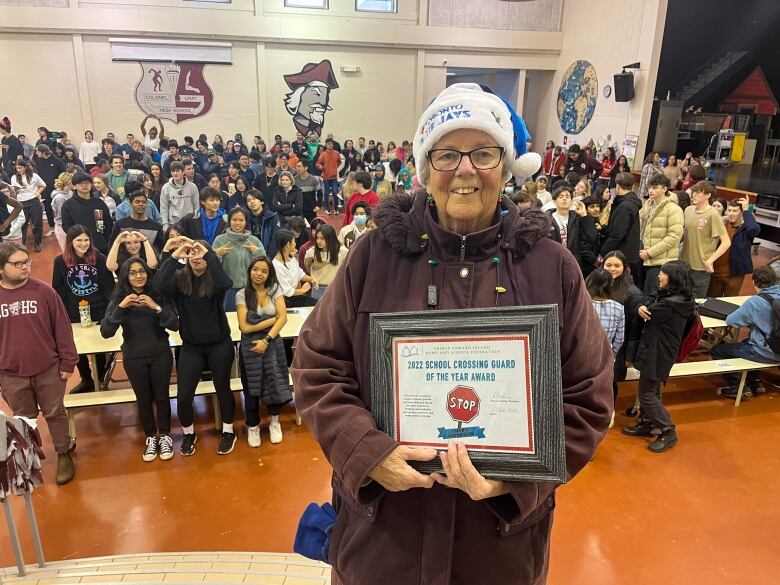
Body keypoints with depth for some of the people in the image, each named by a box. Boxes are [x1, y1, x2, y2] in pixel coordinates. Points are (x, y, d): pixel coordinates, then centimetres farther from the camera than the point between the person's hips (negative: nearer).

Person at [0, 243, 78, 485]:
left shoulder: (43, 291, -9)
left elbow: (62, 327, -5)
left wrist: (67, 362, -5)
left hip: (49, 369, -2)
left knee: (55, 413, 12)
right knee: (24, 419, 18)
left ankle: (63, 454, 29)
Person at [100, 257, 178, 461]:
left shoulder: (158, 295, -6)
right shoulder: (118, 299, -6)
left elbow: (174, 325, -12)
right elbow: (105, 332, -14)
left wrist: (156, 307, -27)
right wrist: (121, 307, -25)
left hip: (161, 355, 0)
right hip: (134, 358, 1)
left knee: (161, 397, 8)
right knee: (143, 399, 12)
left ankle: (165, 436, 27)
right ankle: (150, 437, 32)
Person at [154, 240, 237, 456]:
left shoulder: (214, 279, -8)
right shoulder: (180, 278, -2)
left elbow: (225, 283, -32)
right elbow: (160, 285, -22)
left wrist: (208, 254, -30)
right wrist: (174, 257, -26)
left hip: (219, 345, -2)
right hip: (190, 347, 2)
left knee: (223, 390, 13)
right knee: (183, 396, 4)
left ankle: (228, 432, 33)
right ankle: (188, 434, 30)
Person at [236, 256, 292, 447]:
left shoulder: (275, 290, 2)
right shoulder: (242, 295, -3)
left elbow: (283, 318, -7)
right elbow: (244, 327, -10)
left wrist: (266, 340, -16)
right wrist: (272, 319, -9)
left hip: (273, 343, 1)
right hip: (250, 346, -1)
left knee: (276, 384, 0)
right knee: (252, 388, 5)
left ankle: (274, 422, 26)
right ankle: (253, 426, 26)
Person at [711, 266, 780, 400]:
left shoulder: (755, 302, -21)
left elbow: (730, 321, -13)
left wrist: (748, 319, 6)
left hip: (766, 353, -8)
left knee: (716, 351, 3)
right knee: (747, 342, 35)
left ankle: (738, 387, 7)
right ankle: (755, 381, 33)